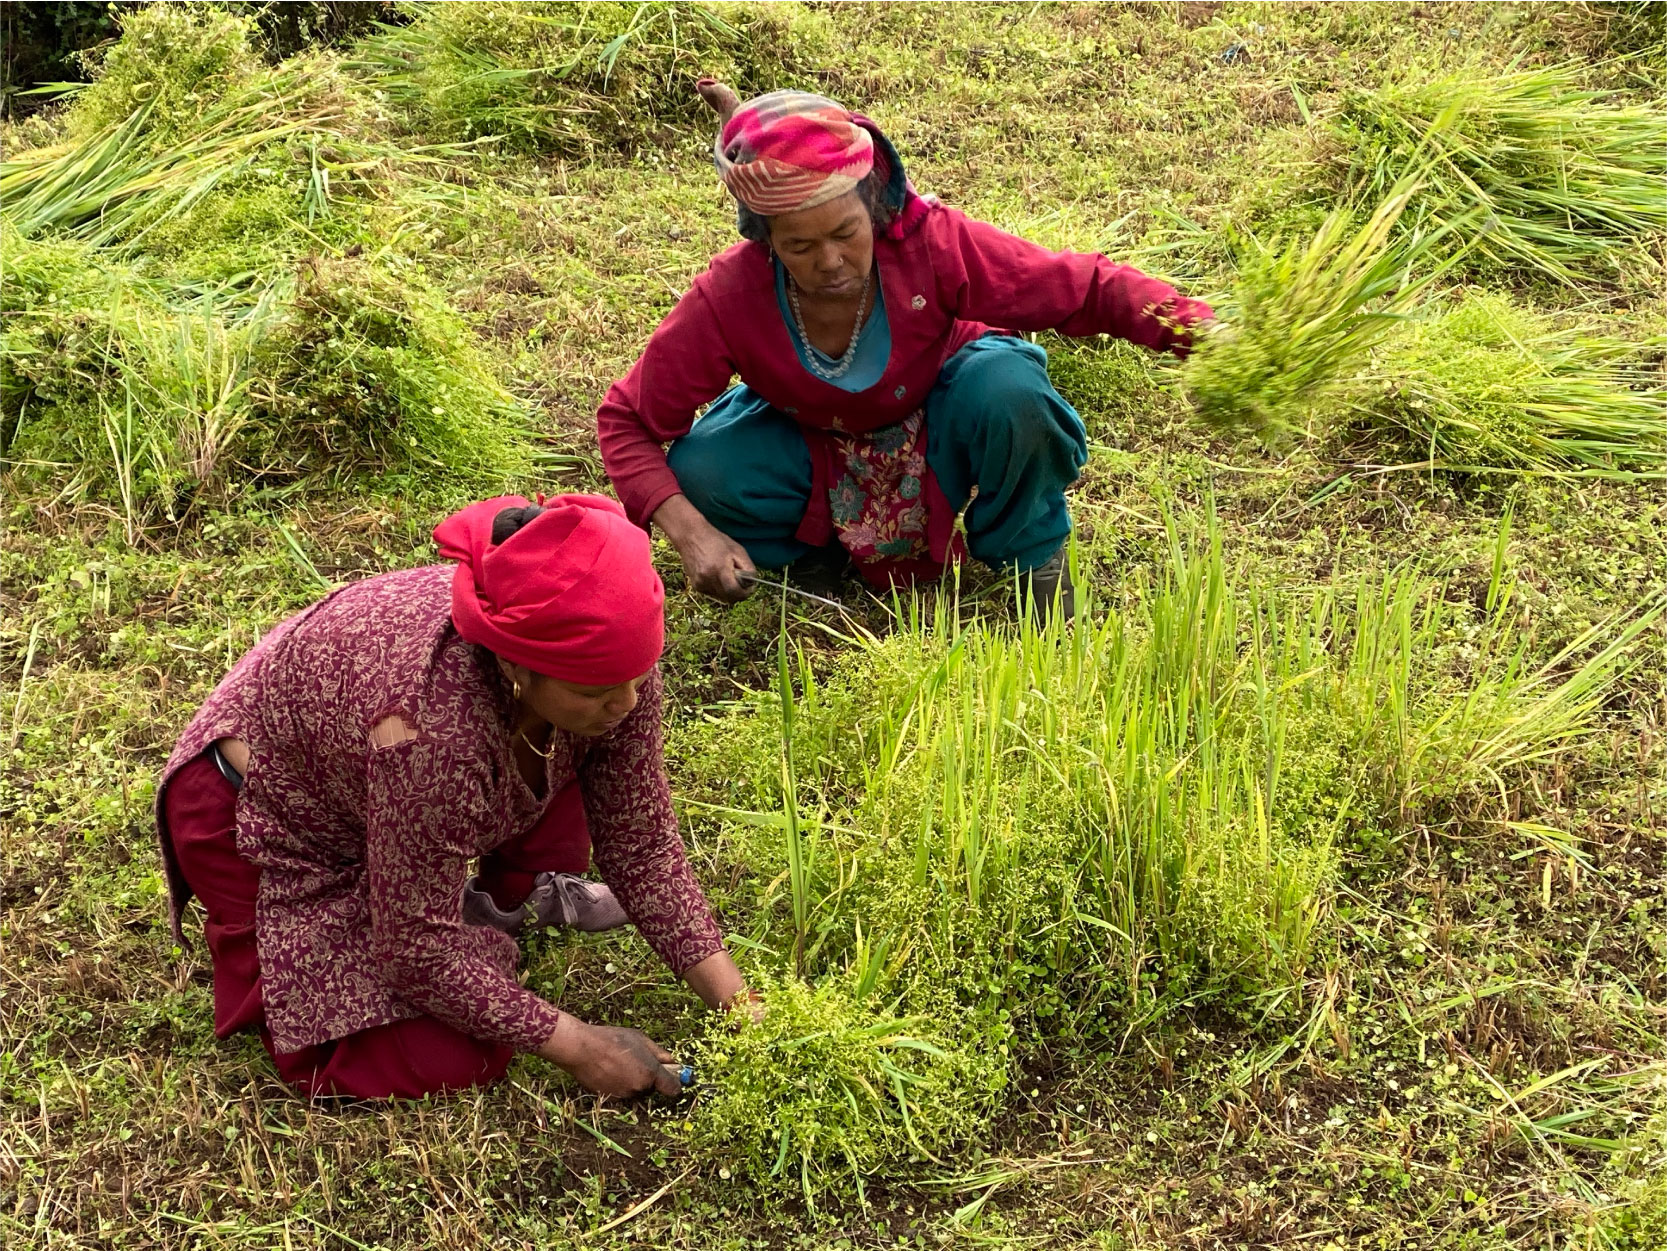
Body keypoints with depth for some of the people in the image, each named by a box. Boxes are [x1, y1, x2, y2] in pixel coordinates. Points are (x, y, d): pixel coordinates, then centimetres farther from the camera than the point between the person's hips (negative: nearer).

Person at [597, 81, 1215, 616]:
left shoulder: (930, 241, -33)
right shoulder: (726, 301, -31)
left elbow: (1090, 289, -28)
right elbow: (627, 422, -20)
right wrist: (690, 533, -36)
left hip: (940, 431, 0)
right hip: (818, 455, 1)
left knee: (1008, 384, -35)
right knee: (699, 472, -28)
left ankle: (1034, 555, -7)